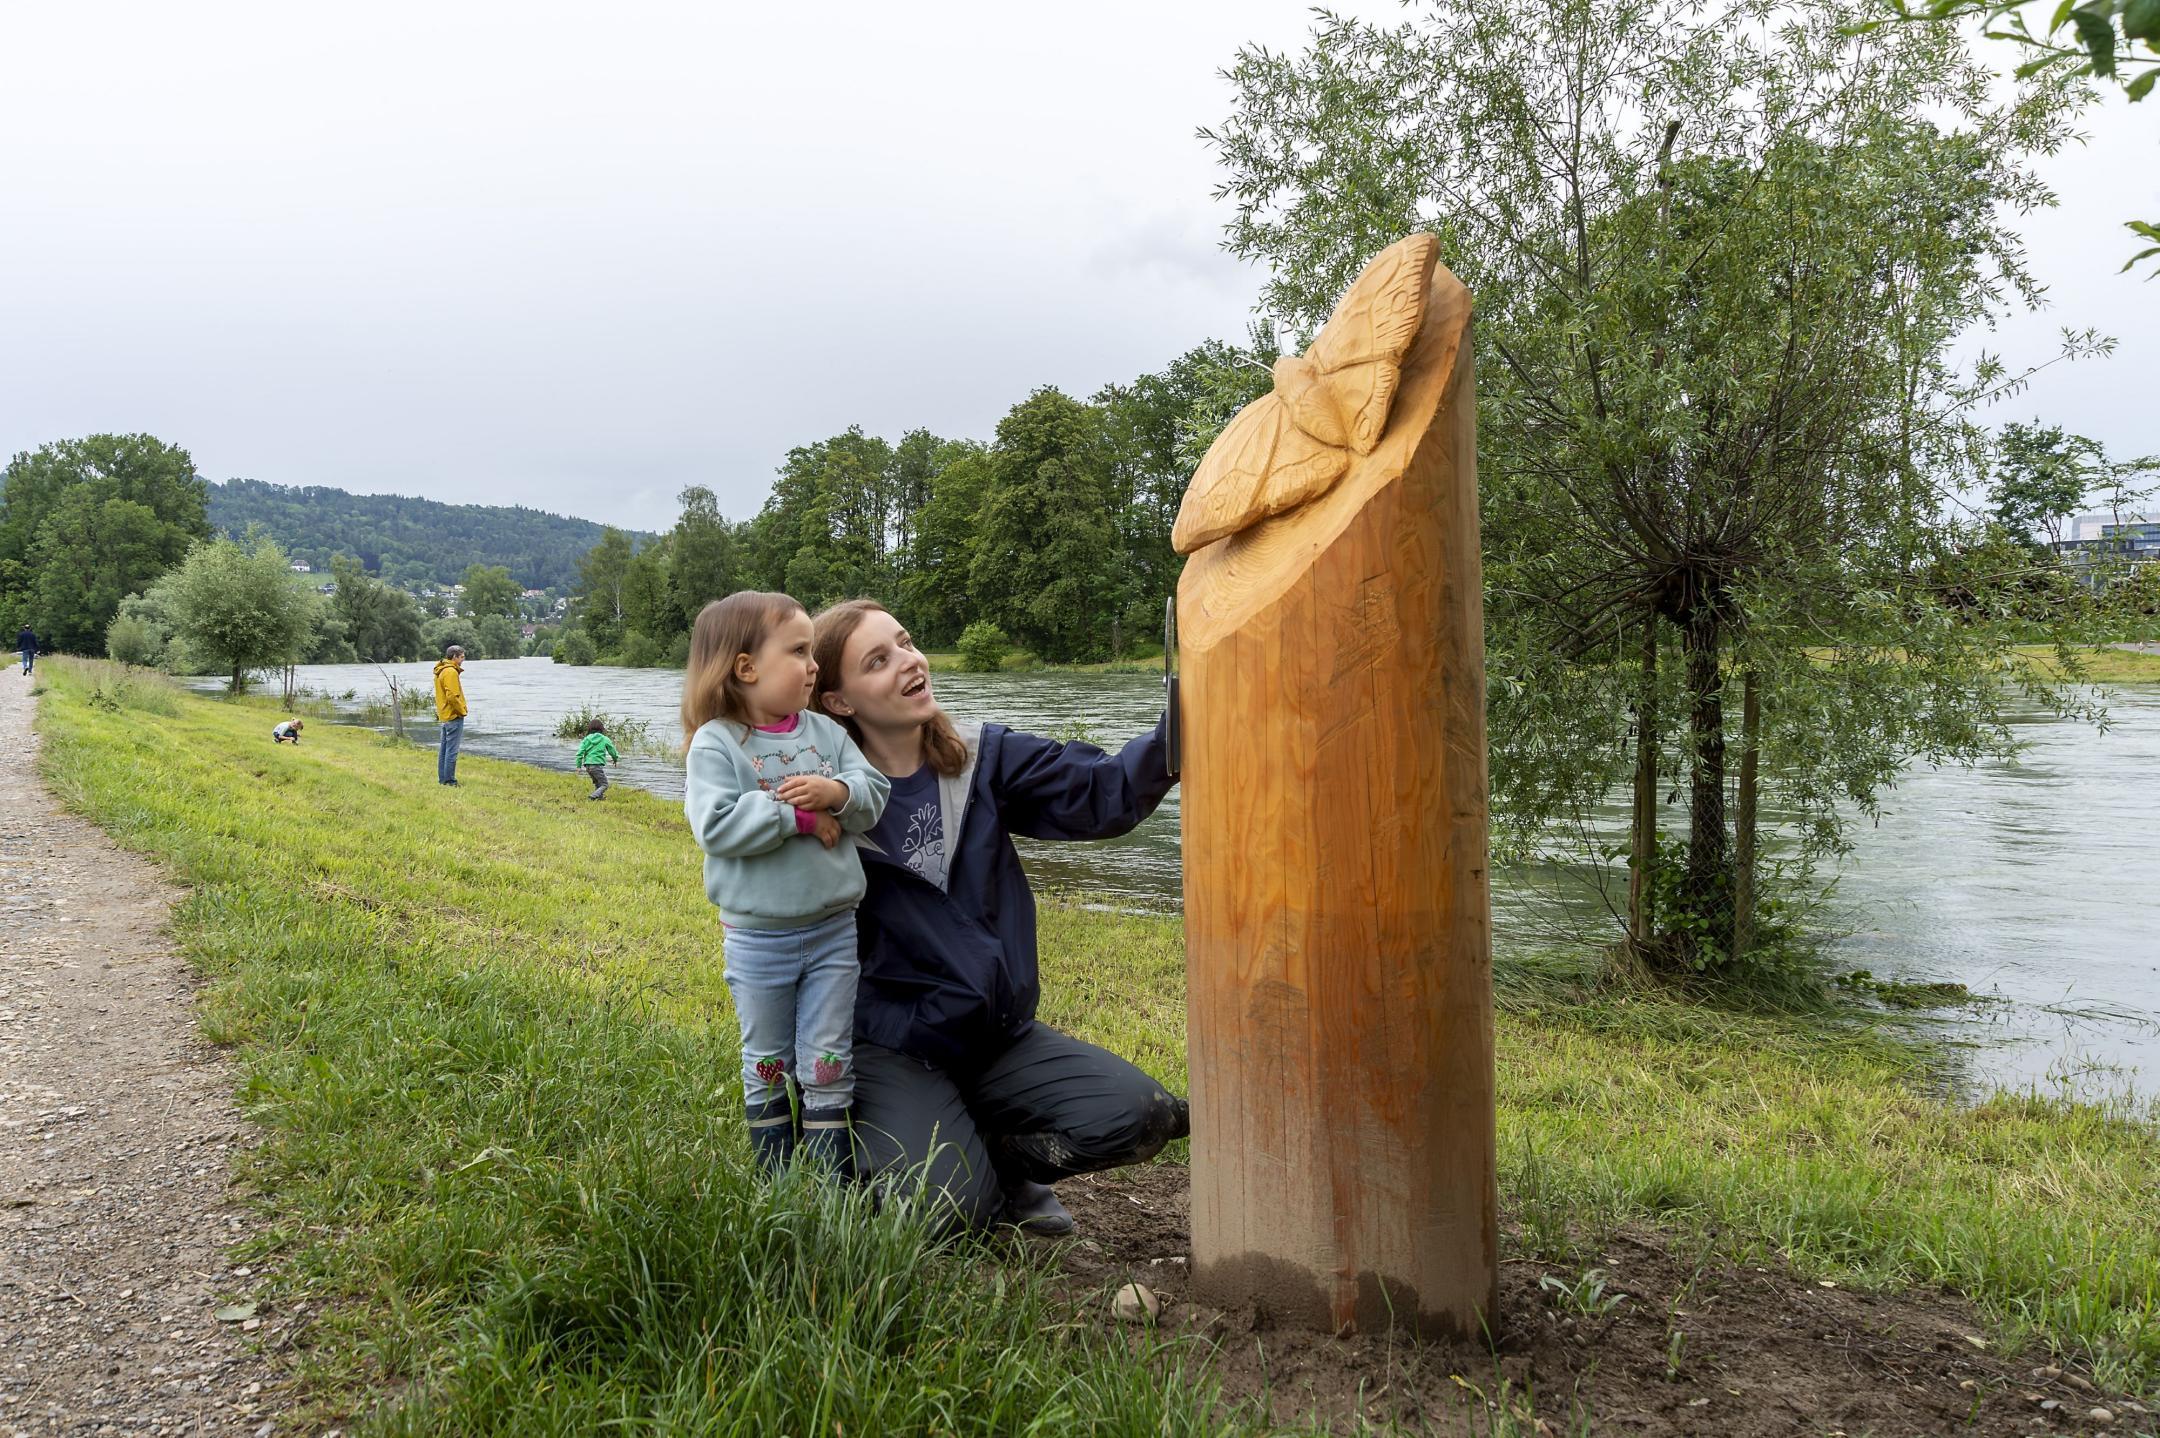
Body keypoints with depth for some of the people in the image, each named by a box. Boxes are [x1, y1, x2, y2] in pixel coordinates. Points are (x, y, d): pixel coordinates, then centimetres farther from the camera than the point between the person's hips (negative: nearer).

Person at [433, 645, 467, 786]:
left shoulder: (441, 671, 14)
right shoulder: (451, 672, -17)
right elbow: (452, 696, -23)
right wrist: (461, 711, -12)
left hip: (445, 715, 10)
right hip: (454, 716, -10)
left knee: (444, 748, 15)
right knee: (452, 750, -6)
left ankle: (442, 778, 21)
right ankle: (449, 781, -5)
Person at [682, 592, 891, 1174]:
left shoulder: (826, 733, 2)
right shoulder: (714, 744, -11)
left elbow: (874, 793, -2)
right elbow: (716, 826, -22)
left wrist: (836, 792, -22)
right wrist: (800, 816, -21)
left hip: (833, 930, 3)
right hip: (757, 939, -3)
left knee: (828, 1065, 8)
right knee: (768, 1066, 14)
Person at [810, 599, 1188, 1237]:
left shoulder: (984, 757, 2)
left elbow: (1104, 791, -12)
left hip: (1002, 1035, 4)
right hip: (893, 1047, -3)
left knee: (1135, 1114, -16)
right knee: (946, 1209, -23)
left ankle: (993, 1160, 8)